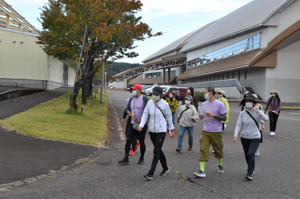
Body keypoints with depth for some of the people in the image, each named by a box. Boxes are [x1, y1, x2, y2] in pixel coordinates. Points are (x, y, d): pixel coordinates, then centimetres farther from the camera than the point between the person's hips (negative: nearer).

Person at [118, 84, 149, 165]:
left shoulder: (145, 99, -9)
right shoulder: (131, 99, 10)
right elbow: (127, 109, 16)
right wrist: (131, 114, -5)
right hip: (133, 124, 6)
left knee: (141, 142, 4)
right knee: (128, 140, -2)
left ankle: (141, 158, 23)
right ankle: (126, 159, 2)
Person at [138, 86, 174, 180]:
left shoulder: (165, 104, -9)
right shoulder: (150, 103, 0)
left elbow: (169, 117, 1)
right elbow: (145, 114, 2)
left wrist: (171, 128, 8)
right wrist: (141, 125, -12)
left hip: (161, 130, -5)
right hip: (152, 130, 5)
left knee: (156, 152, -9)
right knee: (158, 150, 16)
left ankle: (151, 173, -9)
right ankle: (165, 168, 35)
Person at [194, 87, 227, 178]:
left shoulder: (219, 104, -8)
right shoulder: (204, 104, 8)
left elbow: (224, 118, -8)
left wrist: (214, 115, -21)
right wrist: (201, 116, -4)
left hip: (216, 131, -3)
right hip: (205, 131, 3)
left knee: (218, 150, 12)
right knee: (203, 150, -7)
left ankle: (220, 165, 38)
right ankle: (202, 171, -8)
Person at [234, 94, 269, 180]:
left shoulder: (257, 112, -8)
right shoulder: (242, 113, -1)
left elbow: (266, 119, -26)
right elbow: (238, 125, -4)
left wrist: (257, 110, -32)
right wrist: (236, 135, -18)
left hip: (255, 137, -3)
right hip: (244, 137, 4)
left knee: (251, 154, -17)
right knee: (247, 155, 13)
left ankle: (250, 173, -6)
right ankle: (251, 169, 36)